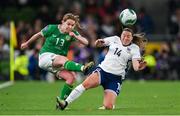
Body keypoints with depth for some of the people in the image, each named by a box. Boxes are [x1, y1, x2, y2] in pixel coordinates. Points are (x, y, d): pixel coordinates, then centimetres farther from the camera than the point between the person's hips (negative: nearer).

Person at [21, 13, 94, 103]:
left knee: (71, 77, -21)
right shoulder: (52, 28, -5)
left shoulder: (73, 33, 1)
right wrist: (27, 43, 24)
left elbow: (85, 42, -12)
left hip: (57, 64, 5)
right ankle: (83, 68, -63)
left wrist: (75, 37, -29)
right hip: (45, 57, -5)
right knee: (64, 60, -36)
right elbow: (38, 35, 11)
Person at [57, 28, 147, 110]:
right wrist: (99, 42, -10)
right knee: (86, 84, -29)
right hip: (103, 70, 1)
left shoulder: (134, 48, 0)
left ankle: (105, 107, 23)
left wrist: (139, 67, -37)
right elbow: (98, 44, 16)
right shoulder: (115, 39, 7)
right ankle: (65, 103, -28)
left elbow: (135, 66, -12)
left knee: (108, 107, -14)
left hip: (116, 78, -1)